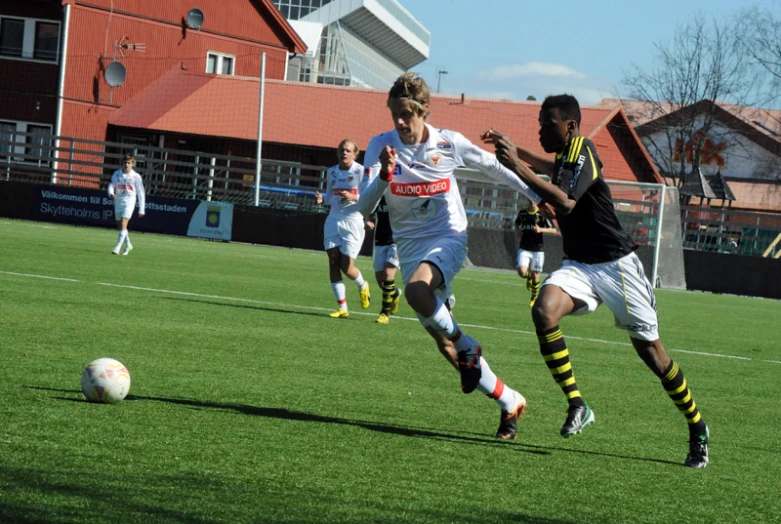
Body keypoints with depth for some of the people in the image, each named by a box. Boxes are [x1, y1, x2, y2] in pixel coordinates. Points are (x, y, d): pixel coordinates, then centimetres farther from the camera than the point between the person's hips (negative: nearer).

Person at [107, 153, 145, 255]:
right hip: (118, 200, 4)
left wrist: (142, 209, 2)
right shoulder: (117, 174, 3)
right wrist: (111, 193, -27)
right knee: (120, 226, 14)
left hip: (129, 201, -4)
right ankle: (128, 245, 34)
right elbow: (111, 185, -3)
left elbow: (141, 193, 2)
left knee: (123, 225, -18)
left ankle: (118, 247, -23)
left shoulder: (136, 177, -3)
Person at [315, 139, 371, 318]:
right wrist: (322, 198, 0)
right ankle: (342, 307, 2)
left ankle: (362, 286, 27)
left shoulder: (361, 172, -8)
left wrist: (353, 197, -26)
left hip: (353, 221, -5)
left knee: (347, 267, -8)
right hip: (334, 220, 5)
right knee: (333, 262, -4)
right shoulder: (332, 172, 9)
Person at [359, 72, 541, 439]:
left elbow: (492, 167, 10)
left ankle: (466, 347, -13)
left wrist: (536, 196, 16)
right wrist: (384, 177, -32)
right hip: (410, 247, 3)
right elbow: (364, 208, -13)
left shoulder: (449, 143, -8)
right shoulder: (381, 146, -7)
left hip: (447, 239, -3)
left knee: (416, 289, -37)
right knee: (443, 344, 1)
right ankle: (509, 402, 15)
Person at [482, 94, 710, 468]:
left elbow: (566, 202, -35)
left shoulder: (583, 152, -16)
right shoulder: (563, 157, 9)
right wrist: (514, 149, 26)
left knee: (650, 351, -1)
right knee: (543, 311, -24)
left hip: (616, 265, -7)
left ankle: (697, 428, 18)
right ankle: (576, 405, -17)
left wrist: (517, 166, -34)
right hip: (578, 265, 7)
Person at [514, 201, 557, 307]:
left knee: (535, 275, 2)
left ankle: (534, 298, 24)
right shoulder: (522, 213, 6)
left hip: (537, 249, -2)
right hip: (524, 249, 2)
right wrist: (518, 230, 6)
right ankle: (529, 276, 20)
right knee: (522, 272, -17)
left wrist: (541, 229, -23)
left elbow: (554, 230, -8)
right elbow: (517, 223, 28)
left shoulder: (542, 214, -5)